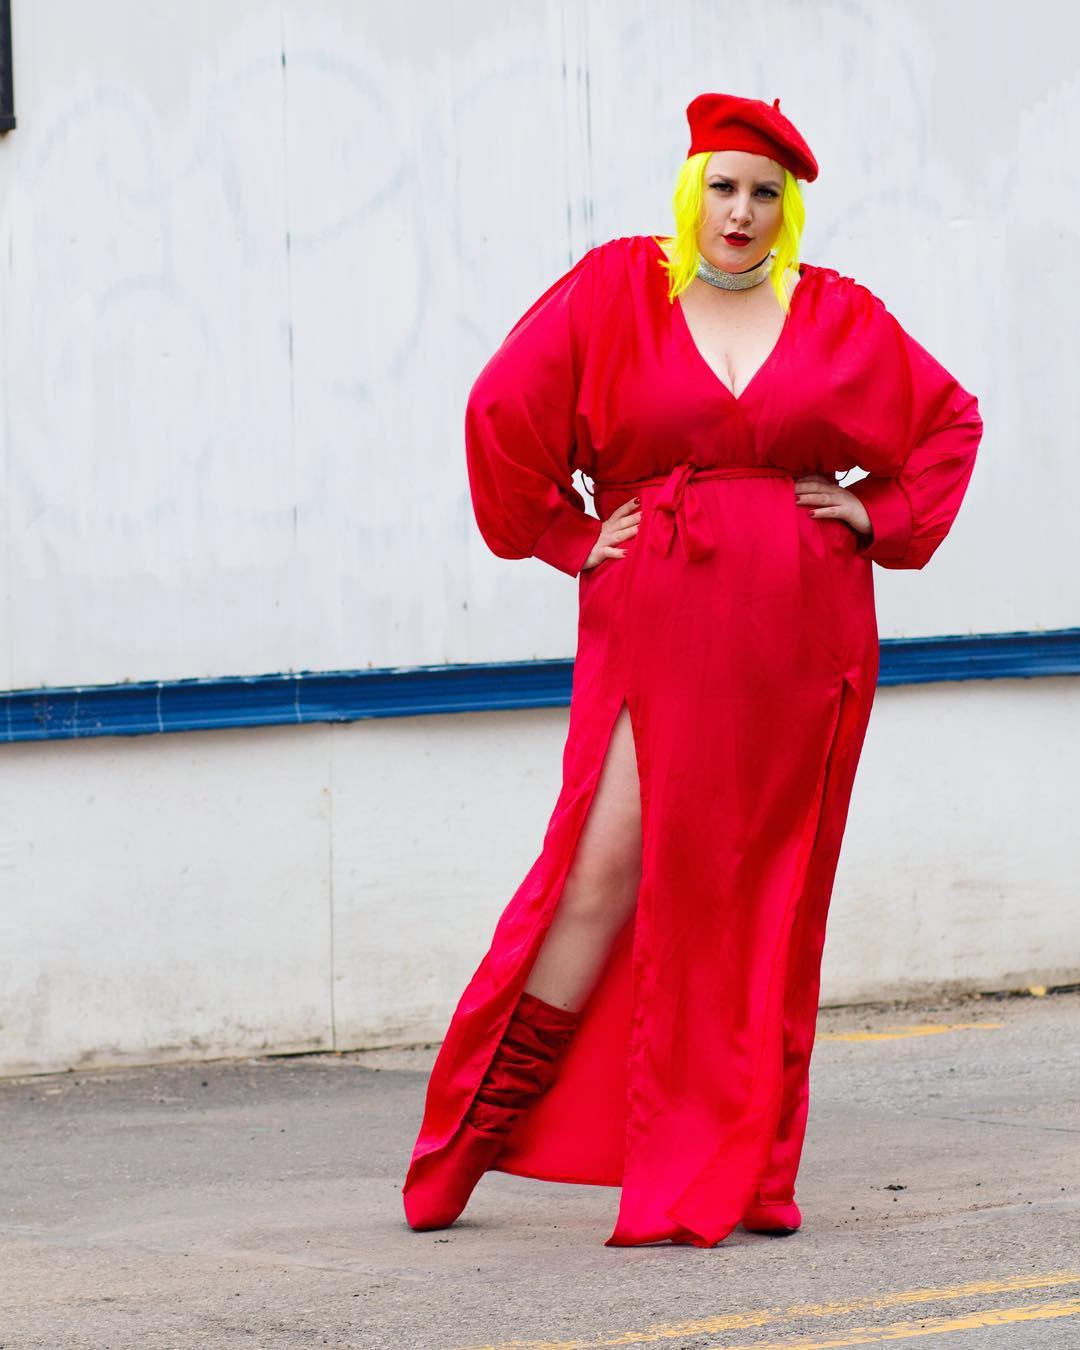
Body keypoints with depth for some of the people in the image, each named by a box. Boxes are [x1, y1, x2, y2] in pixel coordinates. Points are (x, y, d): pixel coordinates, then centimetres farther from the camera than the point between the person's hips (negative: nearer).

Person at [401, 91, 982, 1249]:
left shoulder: (838, 318, 8)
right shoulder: (613, 292, 1)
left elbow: (950, 422, 18)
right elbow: (503, 413, 2)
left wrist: (882, 518, 6)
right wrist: (567, 537, 1)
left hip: (795, 649, 2)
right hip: (655, 625, -2)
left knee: (763, 898, 3)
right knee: (609, 867, -10)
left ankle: (738, 1174, 8)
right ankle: (472, 1130, 0)